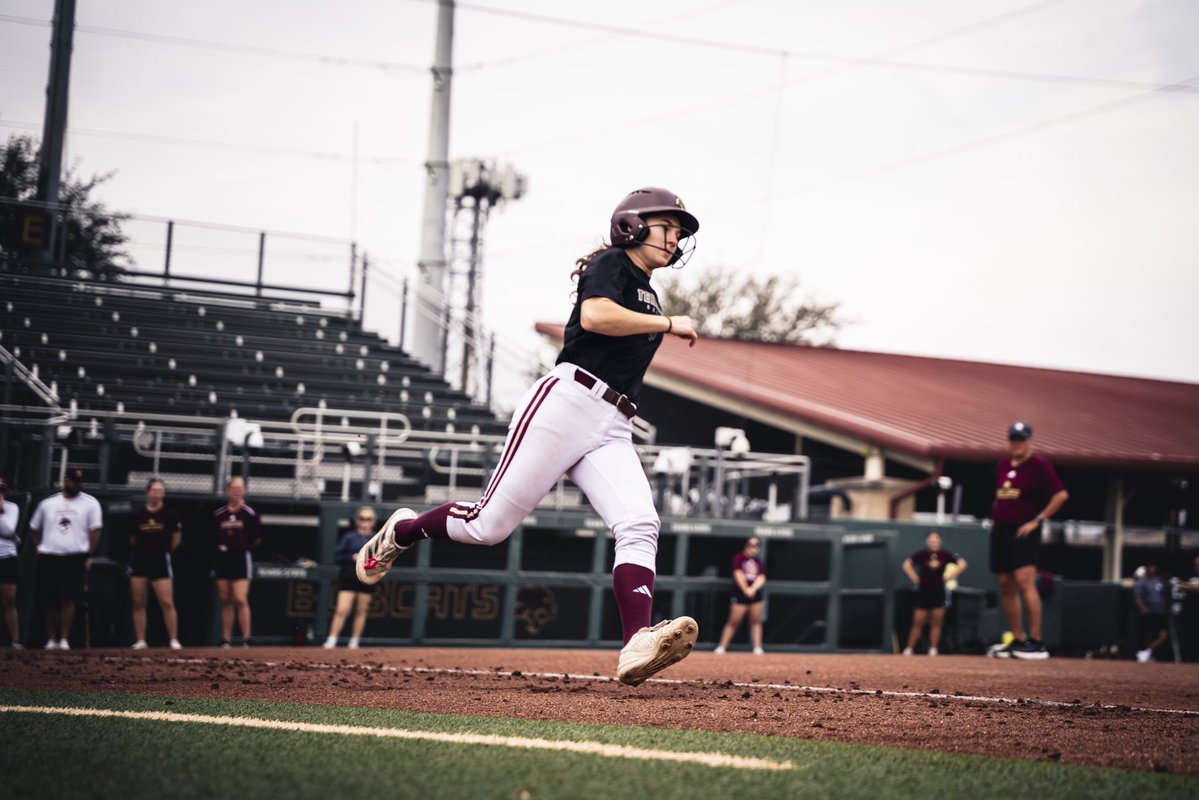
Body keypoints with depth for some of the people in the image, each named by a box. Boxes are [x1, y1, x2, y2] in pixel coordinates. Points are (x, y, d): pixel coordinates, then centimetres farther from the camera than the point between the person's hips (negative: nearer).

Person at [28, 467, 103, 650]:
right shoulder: (48, 503, 11)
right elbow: (34, 529, 21)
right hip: (48, 557, 3)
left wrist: (89, 556, -6)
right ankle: (51, 639, 15)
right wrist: (39, 548, 9)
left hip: (75, 558, -3)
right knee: (49, 601, 5)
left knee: (68, 599, -10)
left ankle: (64, 640, -7)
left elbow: (95, 530, 0)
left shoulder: (90, 503, 3)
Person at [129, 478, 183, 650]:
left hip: (161, 562, -3)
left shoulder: (169, 513, -2)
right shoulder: (138, 514, 4)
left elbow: (177, 538, 6)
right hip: (139, 560, 3)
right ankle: (140, 641, 8)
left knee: (167, 602, -9)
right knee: (138, 603, 3)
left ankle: (174, 640, -5)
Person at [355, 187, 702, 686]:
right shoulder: (611, 264, 0)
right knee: (490, 525, -6)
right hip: (566, 404, -7)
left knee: (639, 525, -18)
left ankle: (638, 646, -36)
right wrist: (669, 323, -14)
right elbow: (594, 316, -20)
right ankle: (403, 531, 23)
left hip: (610, 432, 8)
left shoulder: (646, 296, 26)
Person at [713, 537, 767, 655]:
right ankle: (721, 647, -3)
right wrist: (745, 589, -19)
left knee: (756, 621, 3)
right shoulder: (739, 558, 1)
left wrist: (753, 588, -18)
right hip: (740, 593, -4)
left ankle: (758, 648, 4)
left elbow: (761, 578, 1)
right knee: (734, 621, -5)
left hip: (755, 594, 4)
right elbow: (738, 574, -9)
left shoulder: (759, 562, 12)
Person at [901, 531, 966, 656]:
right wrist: (915, 578, 0)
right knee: (918, 622, 1)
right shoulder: (921, 554, -1)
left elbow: (962, 564, 2)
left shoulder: (946, 554, -2)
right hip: (923, 591, 0)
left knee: (937, 622, -1)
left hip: (939, 591, 0)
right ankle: (909, 649, 6)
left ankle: (933, 649, 3)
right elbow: (907, 564, 8)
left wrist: (949, 577, -2)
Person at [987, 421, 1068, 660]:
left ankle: (1036, 643, -19)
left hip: (1023, 532, -8)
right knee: (1006, 585, 7)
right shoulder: (1004, 465, 15)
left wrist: (1037, 520, -14)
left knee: (1025, 581, -18)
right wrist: (996, 517, 14)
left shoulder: (1039, 465, -7)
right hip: (1000, 530, 8)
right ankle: (1017, 640, 14)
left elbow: (1061, 494, -13)